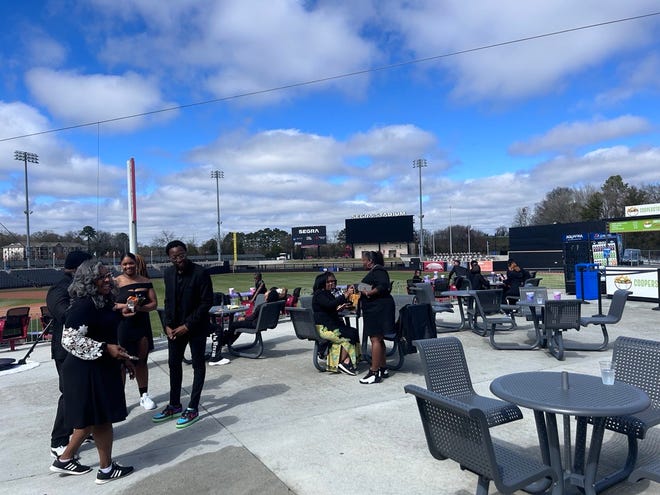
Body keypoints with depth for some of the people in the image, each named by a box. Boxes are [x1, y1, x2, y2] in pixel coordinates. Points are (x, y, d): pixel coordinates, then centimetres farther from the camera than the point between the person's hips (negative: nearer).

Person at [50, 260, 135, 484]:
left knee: (92, 418, 20)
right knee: (101, 418, 4)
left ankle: (65, 460, 35)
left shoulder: (103, 301, 8)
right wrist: (106, 349, -25)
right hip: (88, 371, -9)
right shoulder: (83, 304, -21)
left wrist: (123, 358, 19)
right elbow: (70, 340, -25)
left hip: (101, 368, 9)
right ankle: (106, 469, 20)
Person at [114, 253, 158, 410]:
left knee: (141, 361, 13)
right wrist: (125, 306, -23)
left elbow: (154, 303, 3)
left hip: (142, 325, 3)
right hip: (122, 325, -3)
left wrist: (140, 307, -14)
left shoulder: (146, 281, 6)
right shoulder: (116, 282, -3)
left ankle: (144, 395, 25)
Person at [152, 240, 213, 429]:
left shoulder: (200, 273, -16)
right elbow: (168, 301, 10)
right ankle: (174, 405, 27)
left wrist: (187, 326, -15)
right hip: (175, 327, 6)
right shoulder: (168, 274, 2)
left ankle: (193, 408, 13)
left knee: (198, 365, 5)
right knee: (174, 364, 12)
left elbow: (207, 302, -15)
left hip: (196, 327, -6)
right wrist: (168, 325, -2)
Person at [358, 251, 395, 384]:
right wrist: (363, 293, 14)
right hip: (375, 309, 11)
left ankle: (374, 373, -7)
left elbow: (384, 285, -26)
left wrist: (370, 292, -25)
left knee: (375, 339, -10)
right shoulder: (374, 271, 19)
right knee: (378, 339, 15)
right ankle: (382, 369, 23)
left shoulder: (377, 271, -12)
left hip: (378, 308, -11)